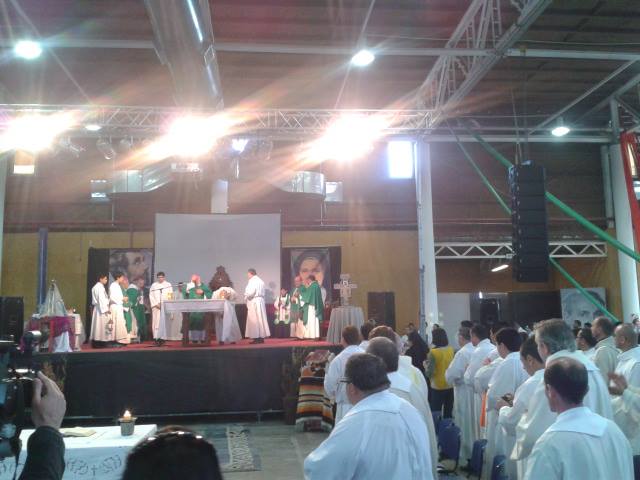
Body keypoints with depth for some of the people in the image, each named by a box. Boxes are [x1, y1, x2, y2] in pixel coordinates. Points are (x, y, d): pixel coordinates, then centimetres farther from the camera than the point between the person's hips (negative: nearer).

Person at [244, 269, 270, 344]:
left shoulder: (252, 281, -12)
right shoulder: (260, 281, 16)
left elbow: (250, 292, -21)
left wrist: (246, 296, -1)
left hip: (254, 302, -9)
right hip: (260, 300, 9)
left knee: (254, 320, -5)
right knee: (260, 319, 9)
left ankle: (257, 338, -6)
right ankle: (261, 337, 9)